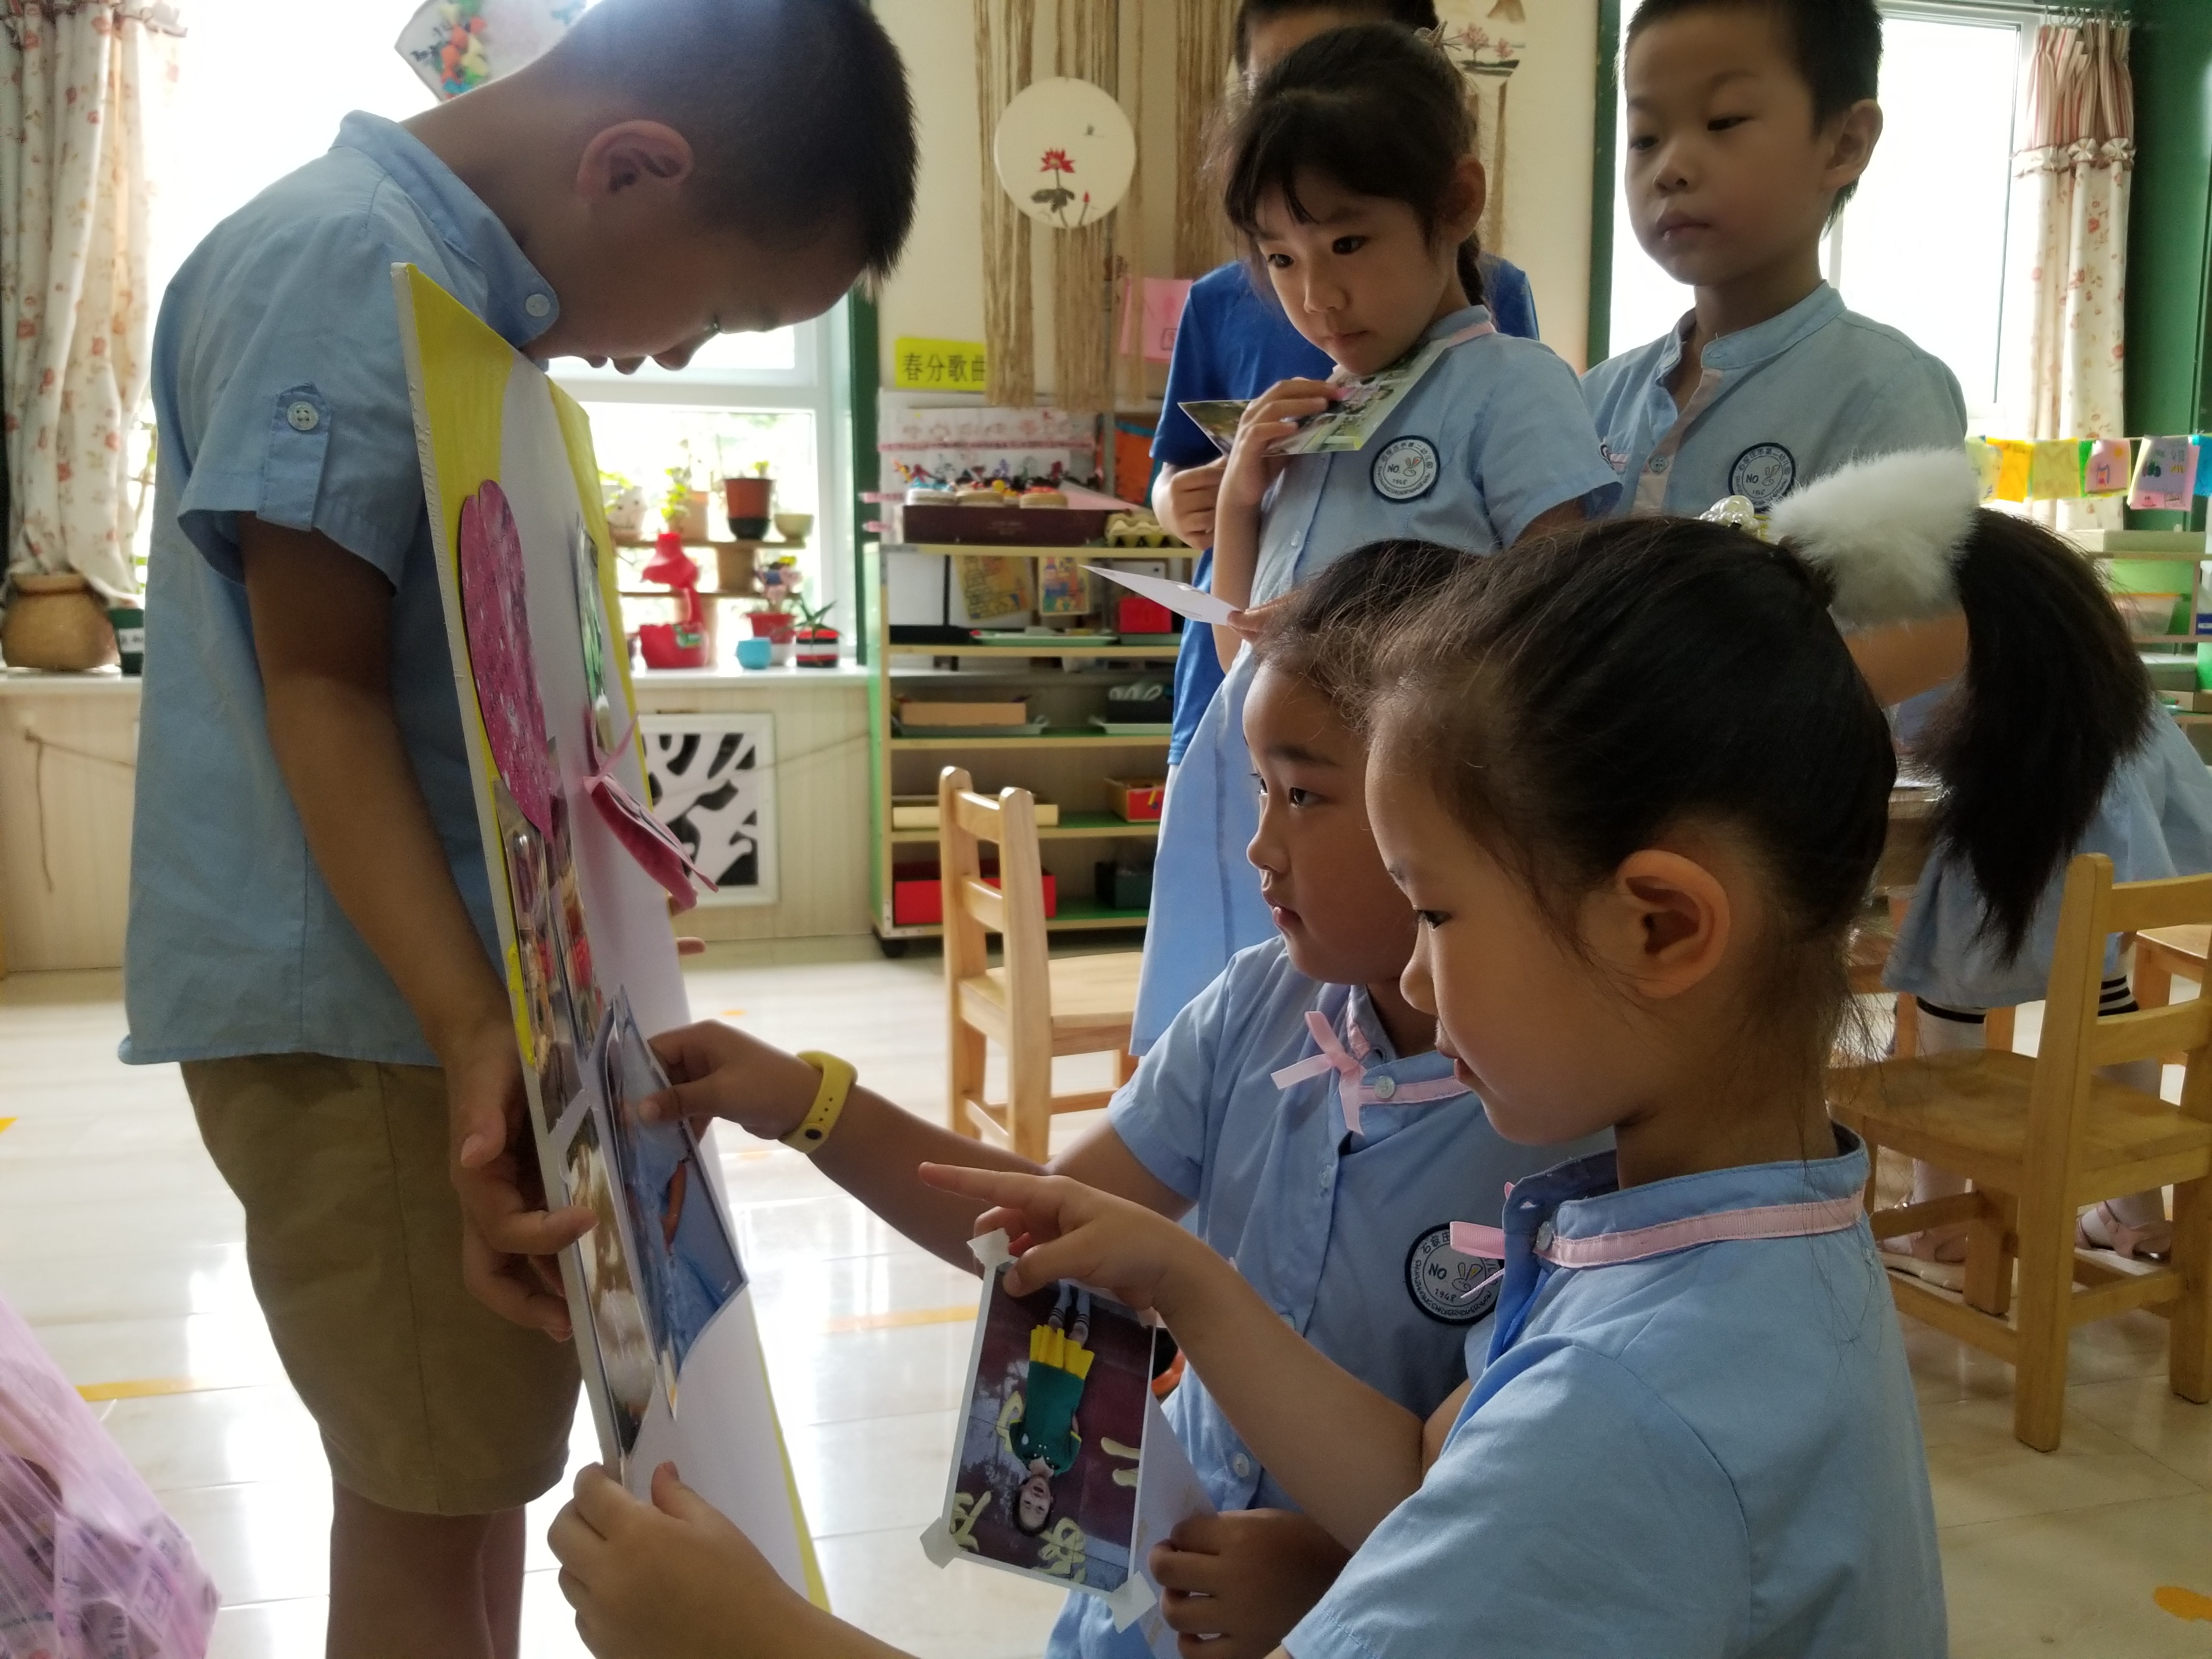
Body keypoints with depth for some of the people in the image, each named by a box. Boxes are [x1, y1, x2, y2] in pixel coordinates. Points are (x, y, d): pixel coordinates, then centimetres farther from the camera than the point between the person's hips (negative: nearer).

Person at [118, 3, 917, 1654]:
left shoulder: (476, 277, 12)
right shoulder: (347, 260, -16)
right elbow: (318, 683, -20)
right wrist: (470, 1031, -26)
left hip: (469, 984, 9)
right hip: (365, 1001, -9)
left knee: (481, 1458, 20)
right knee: (430, 1491, 2)